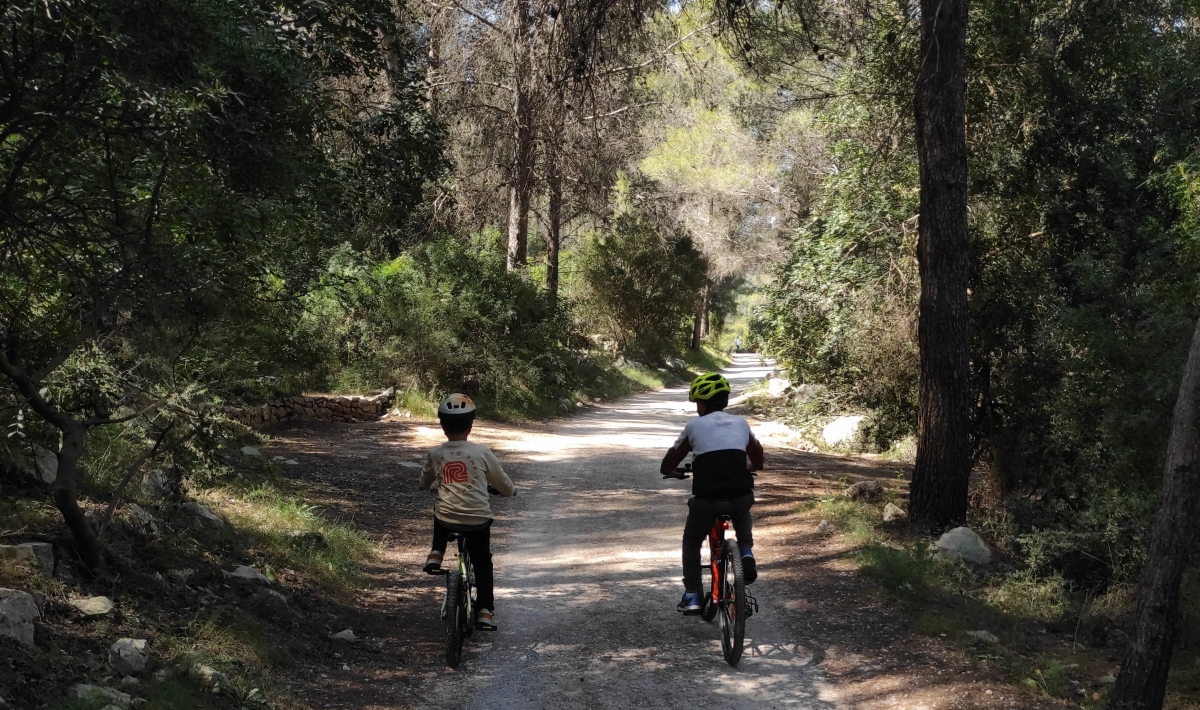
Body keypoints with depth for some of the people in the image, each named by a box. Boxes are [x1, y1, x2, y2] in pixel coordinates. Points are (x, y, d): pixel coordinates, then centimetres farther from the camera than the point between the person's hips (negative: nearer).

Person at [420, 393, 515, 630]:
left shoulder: (435, 455, -1)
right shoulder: (482, 453, -4)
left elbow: (425, 484, 17)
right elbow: (503, 484, 7)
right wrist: (511, 490, 31)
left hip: (447, 520, 1)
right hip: (478, 520, -1)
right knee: (483, 563, 18)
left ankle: (436, 554, 19)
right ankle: (485, 610, 9)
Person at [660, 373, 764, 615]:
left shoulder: (695, 426, 4)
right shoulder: (741, 423, 12)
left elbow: (670, 462, 11)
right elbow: (757, 458, 26)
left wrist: (670, 471, 33)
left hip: (706, 499, -2)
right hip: (741, 496, 3)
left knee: (691, 541, 23)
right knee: (743, 517, 39)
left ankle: (691, 596, 16)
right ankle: (746, 553, 16)